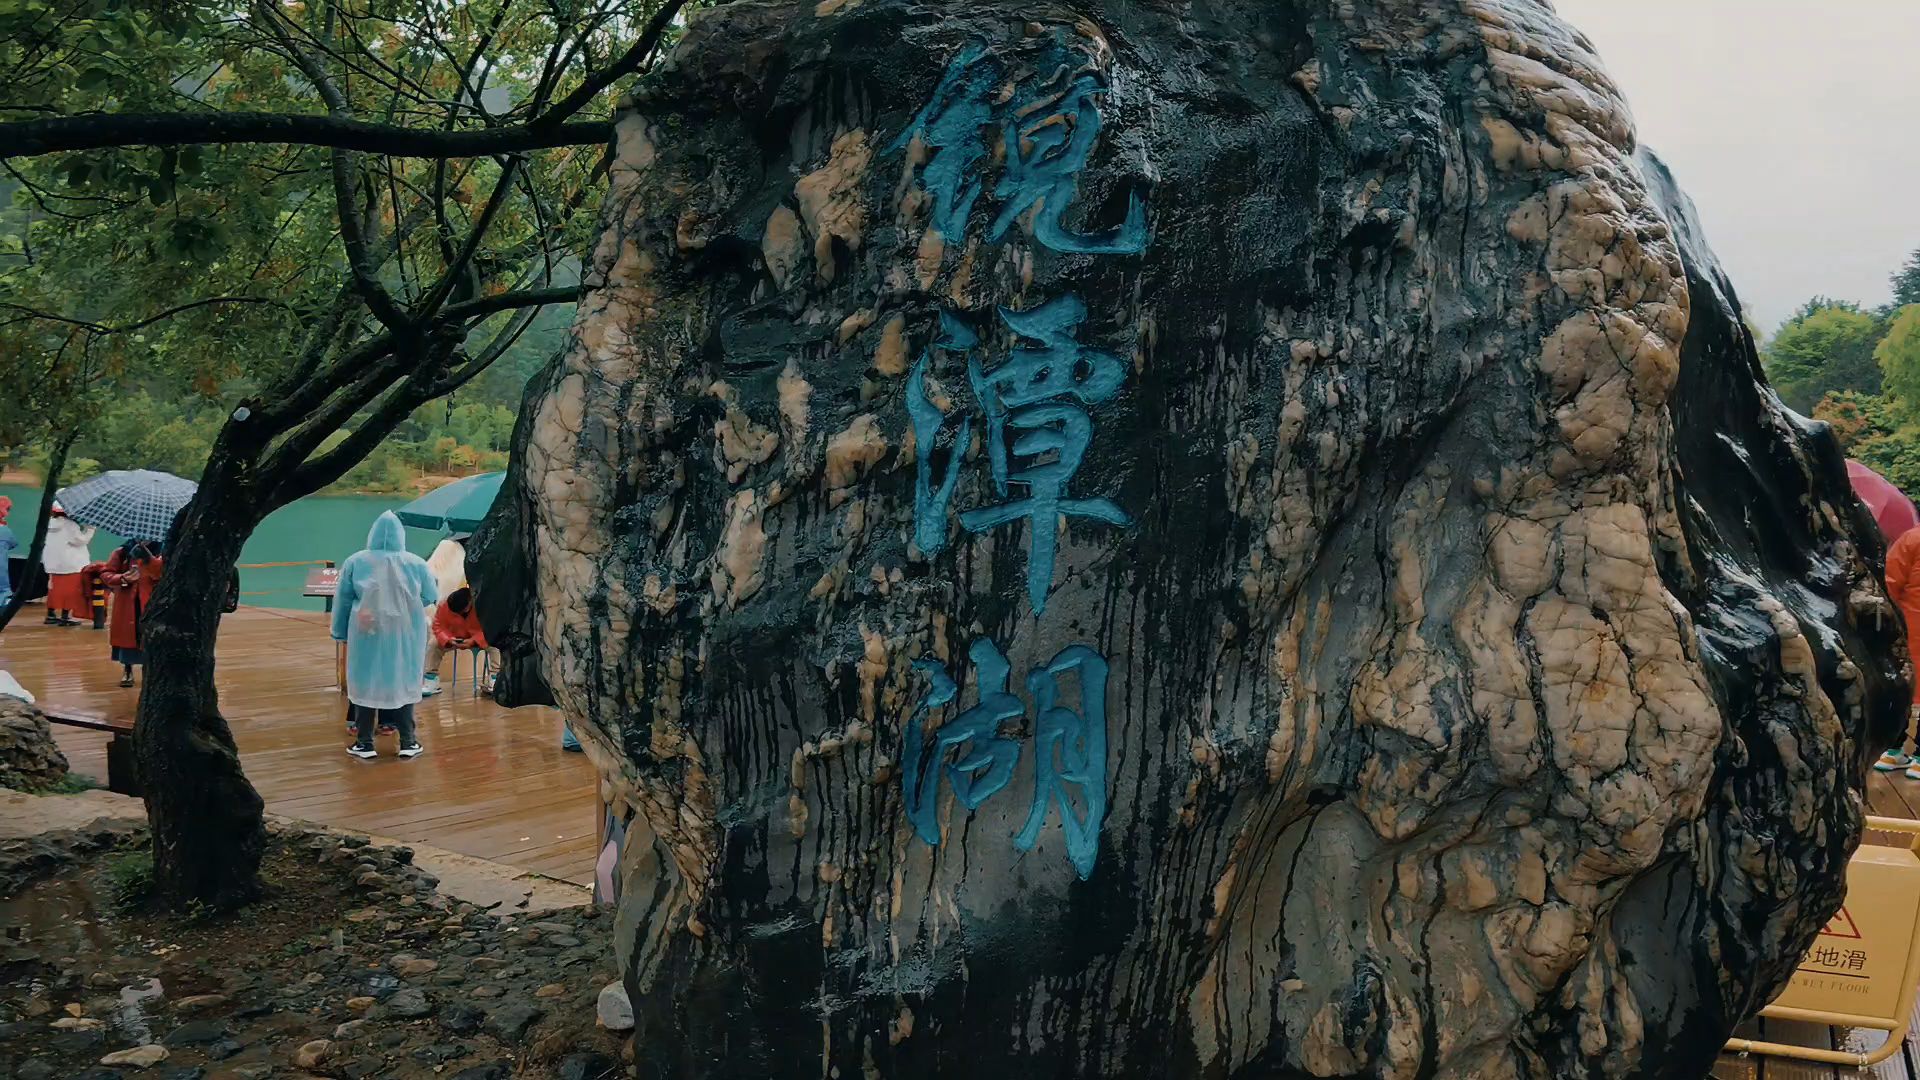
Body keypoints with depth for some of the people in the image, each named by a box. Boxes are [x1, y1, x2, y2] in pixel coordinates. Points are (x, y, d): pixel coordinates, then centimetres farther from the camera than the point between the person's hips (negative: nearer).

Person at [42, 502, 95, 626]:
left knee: (55, 588, 14)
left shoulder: (49, 523, 8)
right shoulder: (70, 524, -15)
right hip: (70, 563, -7)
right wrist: (90, 529, -7)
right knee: (69, 589, -1)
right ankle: (65, 617, -2)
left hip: (53, 562, 8)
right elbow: (79, 540, -15)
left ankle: (51, 615, 18)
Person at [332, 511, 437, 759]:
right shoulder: (416, 563, -3)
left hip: (367, 632, -1)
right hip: (405, 633, 1)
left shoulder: (355, 562, -3)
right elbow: (430, 596, 6)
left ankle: (365, 742, 12)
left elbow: (342, 600, 3)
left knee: (365, 683, 9)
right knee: (403, 682, 11)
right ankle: (408, 741, 12)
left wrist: (341, 632, 14)